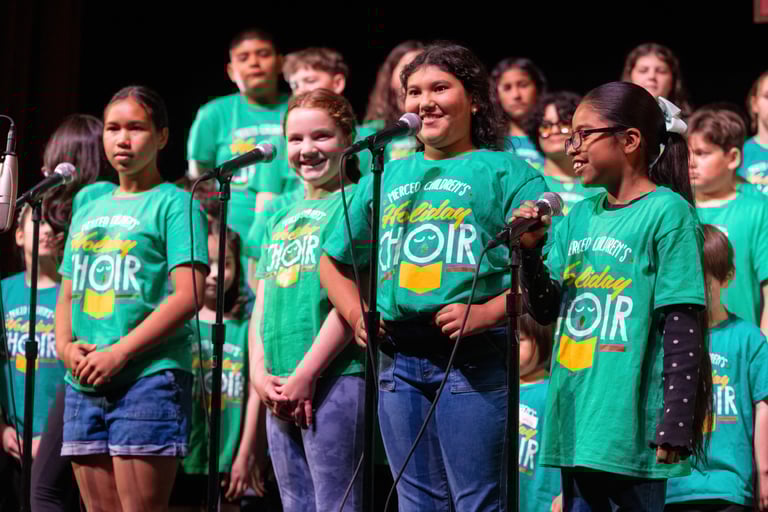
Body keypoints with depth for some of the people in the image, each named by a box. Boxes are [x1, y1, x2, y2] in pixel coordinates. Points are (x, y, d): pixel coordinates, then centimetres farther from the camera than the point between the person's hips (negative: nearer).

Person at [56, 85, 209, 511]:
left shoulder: (174, 204, 0)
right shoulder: (87, 211, 21)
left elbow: (187, 296, -10)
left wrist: (118, 353, -15)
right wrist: (66, 346, 0)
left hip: (150, 376, -7)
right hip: (83, 383, 7)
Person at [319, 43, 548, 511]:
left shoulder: (506, 172, 4)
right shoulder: (387, 178, 20)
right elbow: (334, 262, 30)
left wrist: (485, 314, -20)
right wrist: (357, 315, 12)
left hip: (473, 358, -5)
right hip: (398, 362, 6)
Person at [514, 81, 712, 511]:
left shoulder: (667, 212, -9)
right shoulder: (580, 216, 12)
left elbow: (682, 332, -12)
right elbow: (547, 310, 15)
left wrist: (674, 428, -16)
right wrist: (531, 249, -2)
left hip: (631, 426, -7)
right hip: (578, 422, 7)